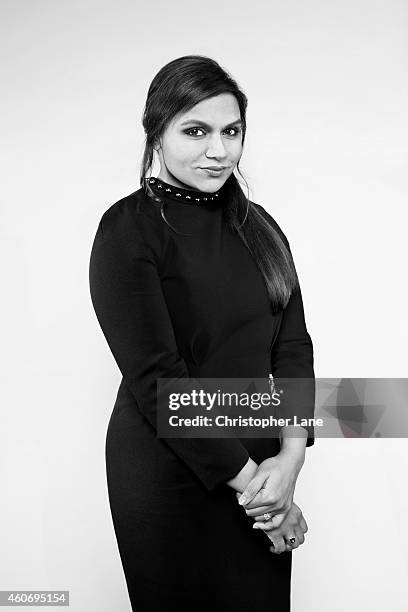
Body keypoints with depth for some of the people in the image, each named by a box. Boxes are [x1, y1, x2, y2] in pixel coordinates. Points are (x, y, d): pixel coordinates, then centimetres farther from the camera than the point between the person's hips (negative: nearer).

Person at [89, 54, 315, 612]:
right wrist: (247, 480, -17)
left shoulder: (258, 226, 6)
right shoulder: (128, 231, -12)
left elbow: (293, 344, 2)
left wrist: (291, 456, -12)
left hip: (259, 463, 5)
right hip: (168, 475, -5)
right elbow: (157, 377, -18)